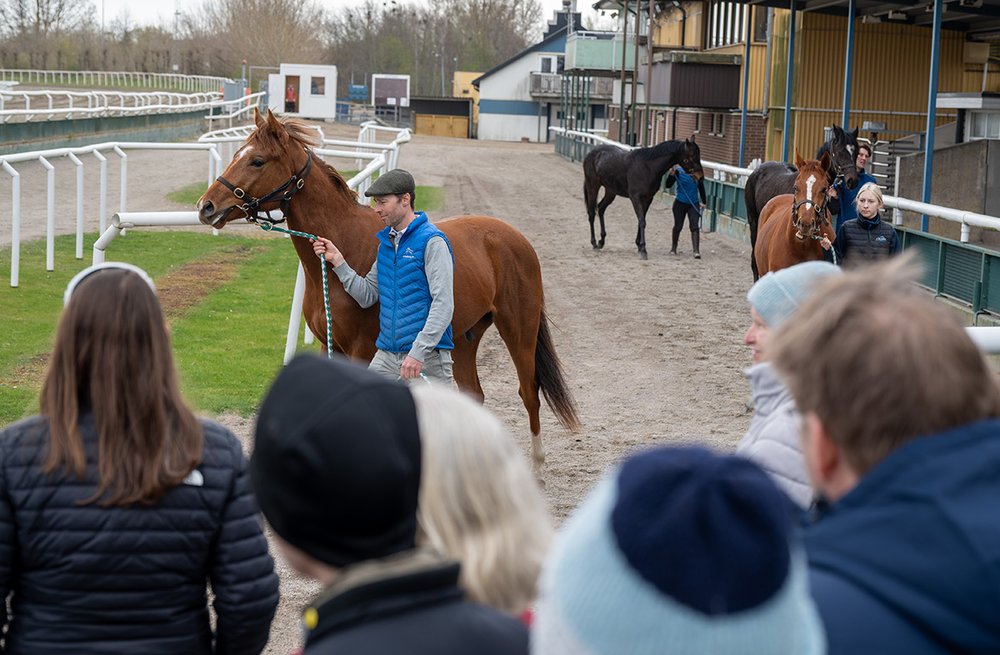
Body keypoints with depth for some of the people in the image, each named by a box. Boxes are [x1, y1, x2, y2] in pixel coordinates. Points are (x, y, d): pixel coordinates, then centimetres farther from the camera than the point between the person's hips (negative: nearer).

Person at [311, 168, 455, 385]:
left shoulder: (432, 242, -12)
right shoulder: (387, 242, 14)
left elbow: (443, 305, -18)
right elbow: (367, 296, 15)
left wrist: (418, 353, -24)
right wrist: (337, 260, 5)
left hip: (426, 358, -7)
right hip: (387, 356, 7)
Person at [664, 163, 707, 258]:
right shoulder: (678, 171, -9)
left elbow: (701, 187, 11)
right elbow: (668, 185, -13)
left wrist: (704, 202, 15)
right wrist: (671, 175, -30)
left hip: (694, 204, 1)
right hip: (680, 203, -1)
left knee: (695, 227, -10)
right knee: (678, 226, 10)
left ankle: (696, 251, -15)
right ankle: (674, 247, 34)